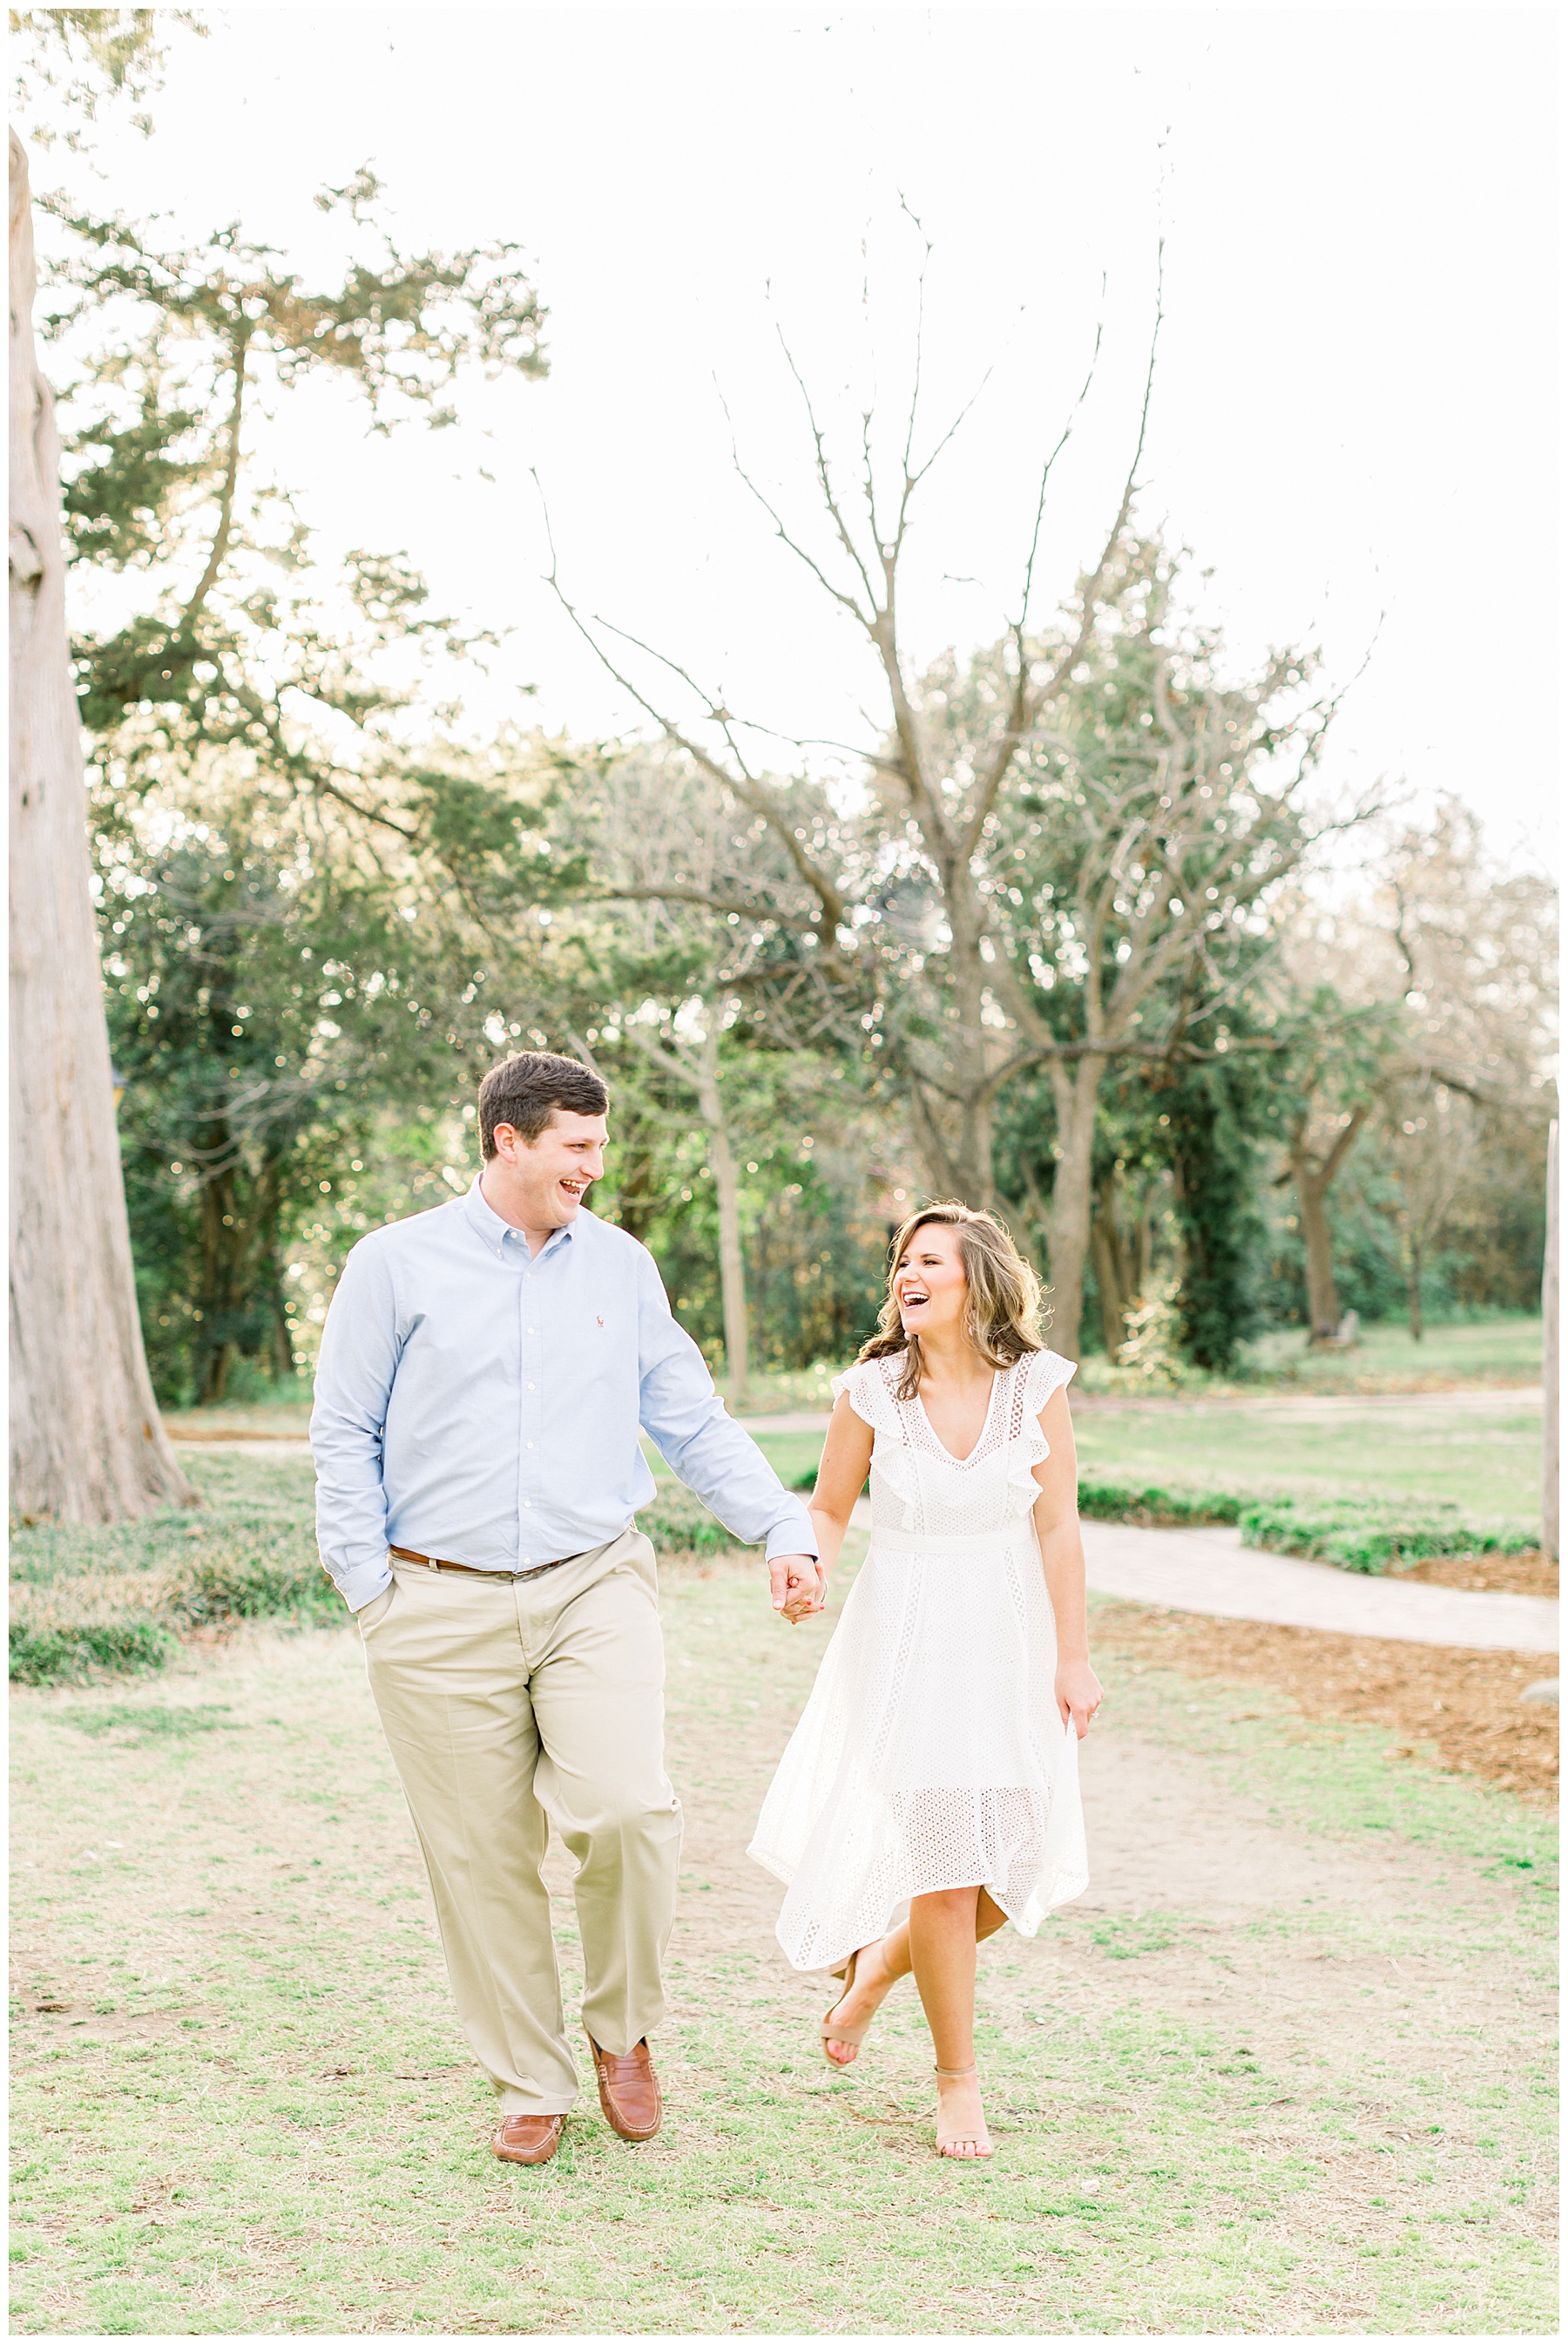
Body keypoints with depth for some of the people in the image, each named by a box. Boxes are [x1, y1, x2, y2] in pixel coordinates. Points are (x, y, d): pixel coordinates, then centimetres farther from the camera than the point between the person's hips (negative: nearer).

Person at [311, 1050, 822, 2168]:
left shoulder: (621, 1265, 9)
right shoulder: (397, 1264, 2)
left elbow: (696, 1423, 13)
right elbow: (344, 1437, 5)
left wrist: (787, 1532, 4)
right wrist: (372, 1590, -2)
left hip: (596, 1587, 1)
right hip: (443, 1608, -1)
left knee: (627, 1810, -17)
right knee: (485, 1859, 3)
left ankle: (623, 2031, 9)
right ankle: (531, 2085, 21)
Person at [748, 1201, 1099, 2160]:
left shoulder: (1036, 1384, -6)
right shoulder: (873, 1389, -8)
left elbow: (1057, 1529, -2)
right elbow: (829, 1507, 4)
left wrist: (1074, 1657, -1)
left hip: (1010, 1640, 2)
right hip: (907, 1639, -2)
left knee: (1021, 1864, 4)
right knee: (946, 1866, -3)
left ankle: (881, 1963, 33)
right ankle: (958, 2080, 16)